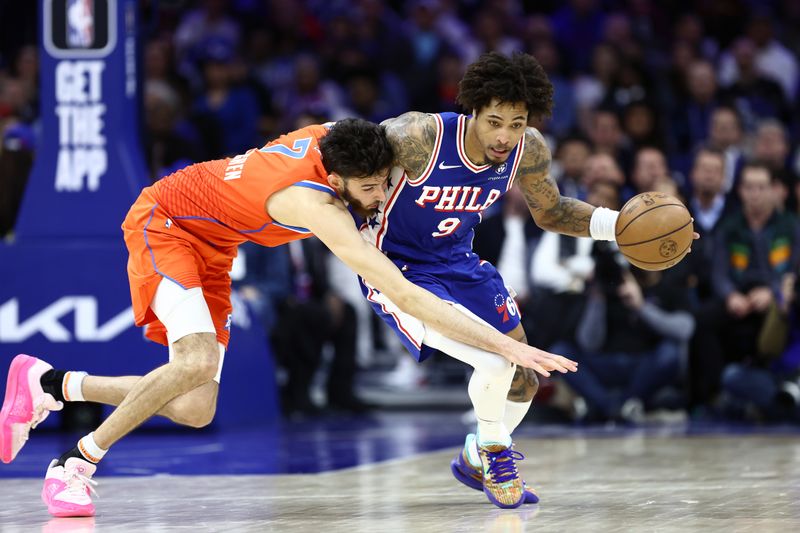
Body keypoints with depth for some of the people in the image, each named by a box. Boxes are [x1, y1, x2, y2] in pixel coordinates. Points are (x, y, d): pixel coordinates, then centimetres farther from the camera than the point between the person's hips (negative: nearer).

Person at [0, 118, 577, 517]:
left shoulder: (337, 138, -15)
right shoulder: (315, 203, -36)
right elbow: (404, 296, -40)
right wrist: (507, 347, -42)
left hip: (211, 245, 8)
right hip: (164, 222, -8)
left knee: (194, 411, 0)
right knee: (197, 361, -31)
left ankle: (51, 384, 16)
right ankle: (76, 465, -14)